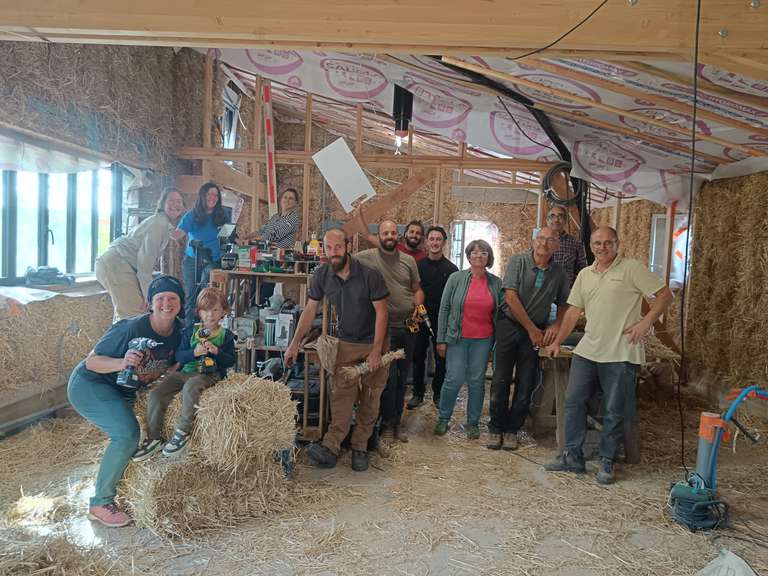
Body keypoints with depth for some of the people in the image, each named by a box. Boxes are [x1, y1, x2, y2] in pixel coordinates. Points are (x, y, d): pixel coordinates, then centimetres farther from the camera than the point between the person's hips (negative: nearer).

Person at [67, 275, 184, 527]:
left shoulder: (178, 332, -7)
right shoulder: (132, 328, -29)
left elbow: (171, 365, 8)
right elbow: (91, 361, -24)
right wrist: (122, 363, -41)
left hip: (122, 393, 8)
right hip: (89, 384, -8)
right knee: (127, 434, -24)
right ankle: (100, 504, -9)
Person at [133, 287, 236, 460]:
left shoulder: (226, 335, 5)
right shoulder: (191, 331, 11)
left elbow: (230, 361, 3)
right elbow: (179, 357, 6)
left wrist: (217, 352, -15)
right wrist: (194, 352, -13)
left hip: (210, 375, -4)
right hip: (186, 372, 4)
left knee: (190, 386, -37)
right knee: (155, 394, -15)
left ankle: (183, 431, -23)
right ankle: (153, 438, -3)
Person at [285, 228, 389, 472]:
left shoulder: (370, 275, -20)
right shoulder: (322, 275, -8)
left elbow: (381, 312, -16)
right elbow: (310, 310, -1)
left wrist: (376, 351, -18)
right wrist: (294, 344, -5)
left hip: (374, 343, -2)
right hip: (347, 344, 2)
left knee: (370, 399, 3)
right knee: (341, 394, -7)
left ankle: (360, 449, 13)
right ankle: (330, 448, -12)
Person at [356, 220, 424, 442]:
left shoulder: (409, 260, 7)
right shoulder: (367, 257, -7)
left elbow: (417, 289, 13)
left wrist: (418, 306, -3)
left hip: (408, 326, 5)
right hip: (384, 327, -4)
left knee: (402, 378, 13)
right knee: (389, 376, -3)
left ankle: (396, 423, 26)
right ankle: (388, 423, 16)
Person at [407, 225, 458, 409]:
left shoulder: (451, 268, 1)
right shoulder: (418, 265, 2)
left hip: (443, 320, 0)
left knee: (441, 359, 7)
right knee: (418, 357, 7)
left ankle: (438, 394, 21)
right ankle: (418, 393, 19)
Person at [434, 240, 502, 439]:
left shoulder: (496, 283, 3)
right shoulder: (456, 278, -2)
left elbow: (499, 313, 9)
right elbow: (444, 309, 0)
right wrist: (441, 339, -3)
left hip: (483, 340, 2)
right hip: (458, 338, -1)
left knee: (477, 381, 7)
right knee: (454, 380, -2)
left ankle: (473, 423, 22)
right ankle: (443, 419, 18)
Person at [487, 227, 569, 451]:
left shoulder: (558, 272, 2)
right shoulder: (518, 261, -8)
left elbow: (564, 304, 14)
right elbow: (511, 298, -14)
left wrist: (556, 325, -6)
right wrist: (532, 329, -12)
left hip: (537, 331, 3)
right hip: (509, 325, -2)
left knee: (526, 384, 5)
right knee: (501, 380, 1)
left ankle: (512, 429, 19)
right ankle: (496, 428, 15)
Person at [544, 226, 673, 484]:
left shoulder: (632, 268, -3)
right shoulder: (585, 275, 14)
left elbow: (665, 294, -4)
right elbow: (574, 310, 16)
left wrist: (646, 321, -15)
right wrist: (557, 341, 12)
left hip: (620, 353, -5)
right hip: (587, 350, 6)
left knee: (614, 412, 4)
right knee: (573, 402, 5)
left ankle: (607, 461, 18)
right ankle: (573, 456, 16)